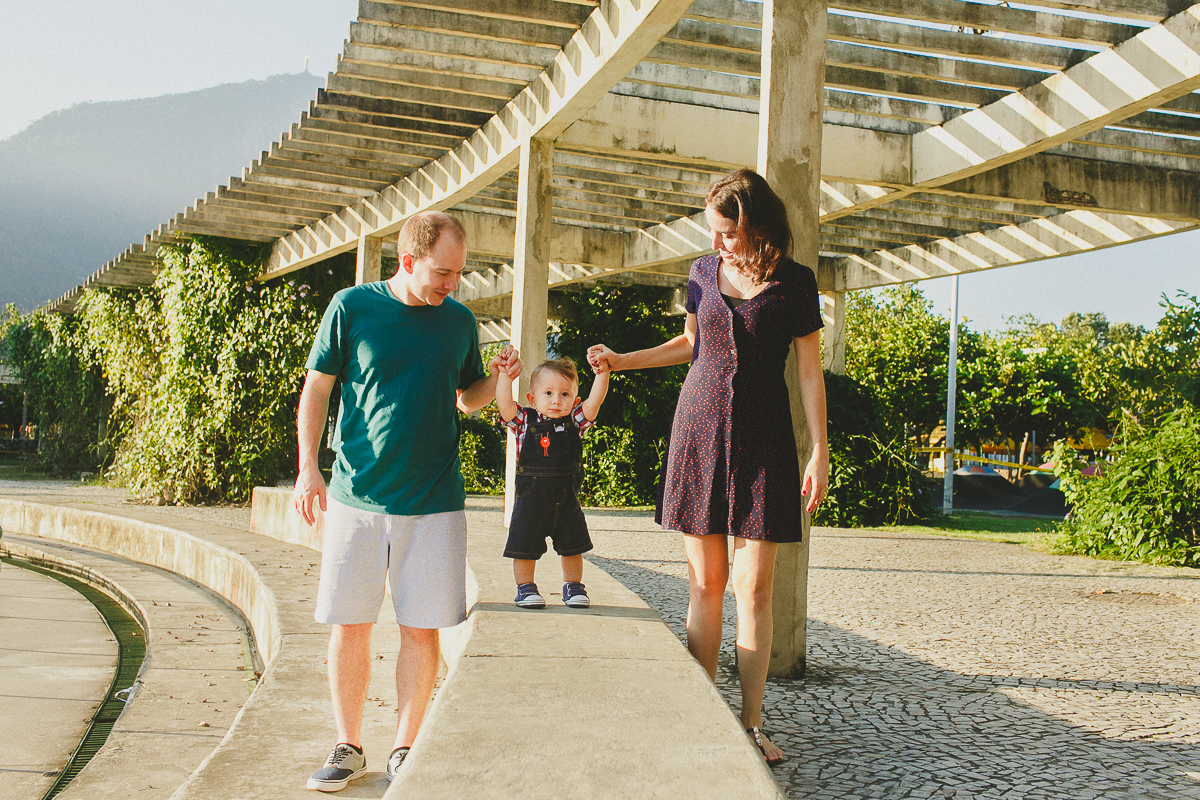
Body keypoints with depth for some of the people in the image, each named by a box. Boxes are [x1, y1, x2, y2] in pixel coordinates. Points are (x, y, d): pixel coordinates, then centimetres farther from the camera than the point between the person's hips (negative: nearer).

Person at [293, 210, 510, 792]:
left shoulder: (459, 320, 7)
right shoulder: (351, 307, -1)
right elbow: (317, 389, 3)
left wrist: (493, 380, -3)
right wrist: (307, 468, -5)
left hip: (434, 502, 1)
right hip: (357, 497, -1)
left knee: (421, 629, 1)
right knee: (349, 627, 3)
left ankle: (404, 749, 16)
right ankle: (348, 748, 19)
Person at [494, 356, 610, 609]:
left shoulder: (574, 422, 1)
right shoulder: (524, 422, -3)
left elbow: (595, 400, -10)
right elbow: (504, 403, -16)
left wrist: (602, 373, -21)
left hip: (567, 500, 2)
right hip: (531, 499, -2)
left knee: (572, 547, 13)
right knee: (525, 547, 4)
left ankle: (573, 586, 29)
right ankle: (525, 588, 20)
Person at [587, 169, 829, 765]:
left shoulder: (794, 283, -2)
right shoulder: (704, 273, 7)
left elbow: (810, 371, 0)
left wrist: (819, 452, -4)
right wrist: (620, 361, 14)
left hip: (761, 437, -2)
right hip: (700, 428, 2)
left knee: (754, 585, -4)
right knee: (705, 581, 2)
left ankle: (752, 723, 5)